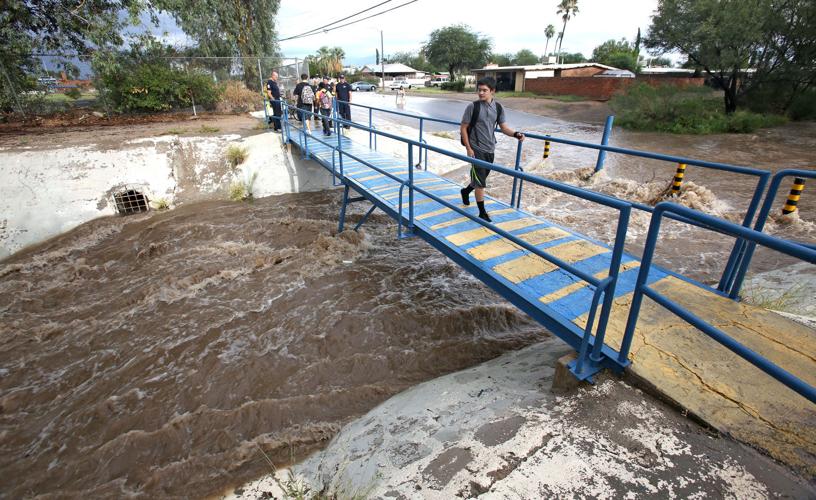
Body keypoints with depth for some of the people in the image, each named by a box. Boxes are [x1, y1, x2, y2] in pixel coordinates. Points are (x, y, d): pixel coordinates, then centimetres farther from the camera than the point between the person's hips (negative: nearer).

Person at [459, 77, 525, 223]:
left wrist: (516, 134, -11)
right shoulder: (473, 107, -10)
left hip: (490, 149, 5)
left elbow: (503, 127, 8)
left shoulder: (498, 107, 2)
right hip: (477, 149, -5)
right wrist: (468, 148, -11)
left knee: (481, 177, 19)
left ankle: (466, 191, 48)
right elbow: (463, 128, -6)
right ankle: (482, 212, 5)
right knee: (480, 181, -4)